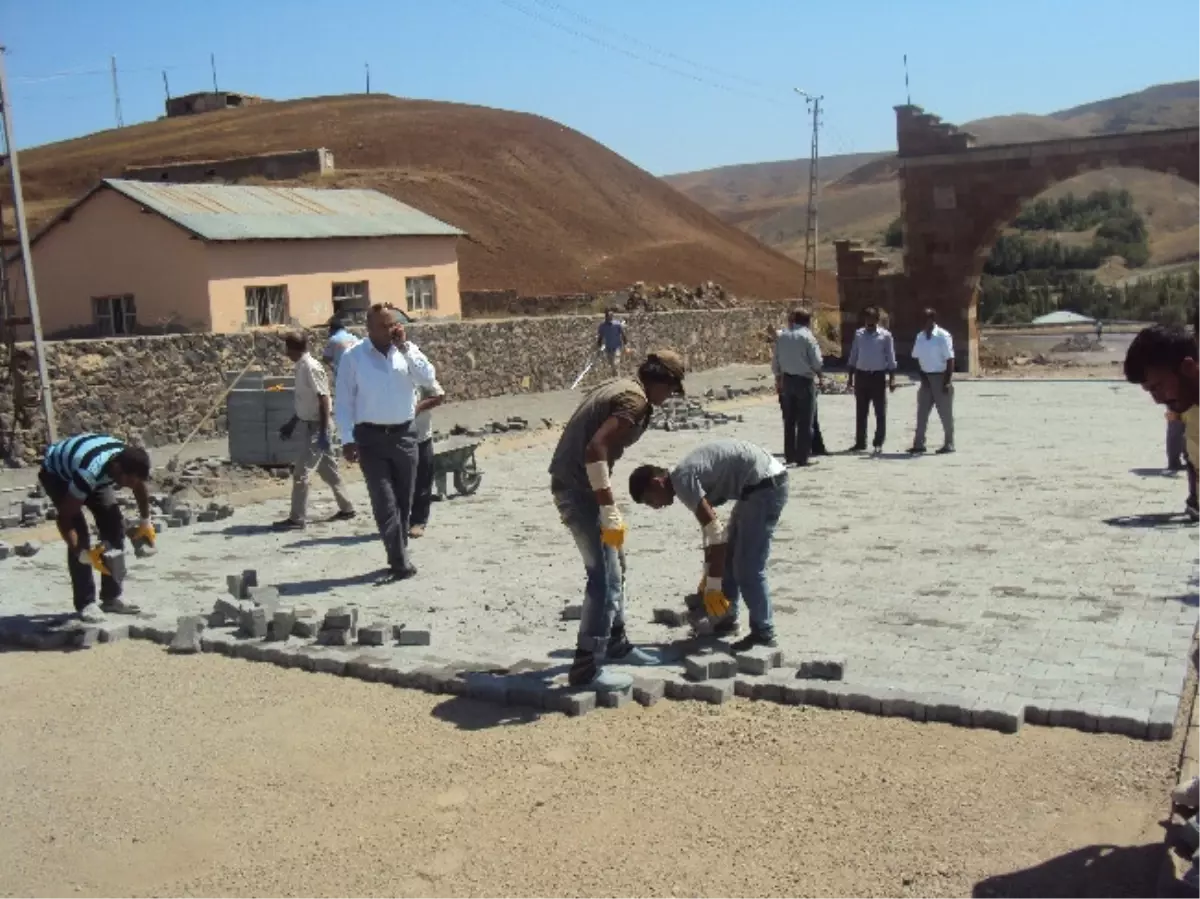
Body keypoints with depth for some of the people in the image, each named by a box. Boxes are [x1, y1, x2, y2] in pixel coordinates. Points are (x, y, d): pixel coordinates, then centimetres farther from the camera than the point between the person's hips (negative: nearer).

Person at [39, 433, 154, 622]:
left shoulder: (129, 462, -28)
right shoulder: (89, 472, -45)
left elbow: (140, 487, -1)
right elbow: (63, 518, -36)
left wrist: (145, 522, 5)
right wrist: (83, 554, -40)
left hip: (96, 474, 6)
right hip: (56, 473, -6)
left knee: (115, 525, -6)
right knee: (80, 533, -20)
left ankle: (112, 597, 4)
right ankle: (85, 603, -11)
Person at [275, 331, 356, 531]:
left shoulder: (311, 367, -19)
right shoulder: (301, 366, 9)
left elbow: (323, 400, -21)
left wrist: (324, 432, -23)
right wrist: (292, 423, 24)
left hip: (317, 426, -10)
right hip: (309, 425, 10)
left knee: (300, 473, -6)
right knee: (328, 470, 16)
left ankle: (296, 519, -1)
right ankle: (346, 508, 26)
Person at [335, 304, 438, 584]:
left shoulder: (408, 350, 5)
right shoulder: (353, 356, -3)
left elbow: (429, 379, -11)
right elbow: (343, 401, -3)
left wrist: (405, 347, -14)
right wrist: (348, 439, -9)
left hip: (404, 434, 3)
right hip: (370, 437, -3)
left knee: (403, 502, 11)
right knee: (385, 503, -9)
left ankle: (399, 558, 24)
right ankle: (401, 563, -9)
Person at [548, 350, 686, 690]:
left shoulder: (618, 387, 14)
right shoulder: (635, 400, -16)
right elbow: (595, 449, -28)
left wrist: (606, 507, 24)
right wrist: (609, 511, -26)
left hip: (571, 482, 10)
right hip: (579, 487, -10)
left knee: (614, 564, 22)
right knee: (605, 575, -6)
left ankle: (615, 642, 35)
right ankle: (586, 667, -2)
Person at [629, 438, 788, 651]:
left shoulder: (682, 479, -16)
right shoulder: (687, 475, 13)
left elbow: (716, 533, -20)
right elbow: (710, 527, 22)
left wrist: (712, 585, -15)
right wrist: (707, 577, 28)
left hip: (766, 485, -11)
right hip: (757, 486, 11)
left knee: (747, 568, -6)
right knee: (728, 558, 19)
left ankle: (763, 633, 5)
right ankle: (726, 619, 29)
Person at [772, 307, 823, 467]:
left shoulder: (781, 336, 6)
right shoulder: (807, 337, -10)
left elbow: (775, 362, 9)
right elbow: (816, 362, -10)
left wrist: (778, 381, 18)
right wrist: (819, 376, 9)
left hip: (786, 380, 5)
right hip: (804, 380, -5)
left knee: (789, 421, 13)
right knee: (805, 422, 1)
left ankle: (789, 456, 16)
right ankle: (802, 457, 0)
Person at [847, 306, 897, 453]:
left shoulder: (885, 335, -2)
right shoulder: (858, 334, 7)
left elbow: (891, 358, -1)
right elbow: (853, 356, 11)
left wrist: (892, 378, -7)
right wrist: (850, 377, 7)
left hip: (878, 376, -3)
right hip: (861, 375, 3)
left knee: (880, 411, 1)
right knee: (860, 412, 6)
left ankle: (878, 443, 8)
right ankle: (860, 442, 13)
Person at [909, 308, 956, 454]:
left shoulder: (943, 336, -12)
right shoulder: (920, 336, 4)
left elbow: (950, 360, -13)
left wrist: (947, 382, -17)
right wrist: (922, 376, 1)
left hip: (940, 377, -6)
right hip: (926, 377, 6)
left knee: (945, 413, 3)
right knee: (922, 412, 6)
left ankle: (949, 444, 13)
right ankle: (918, 444, 10)